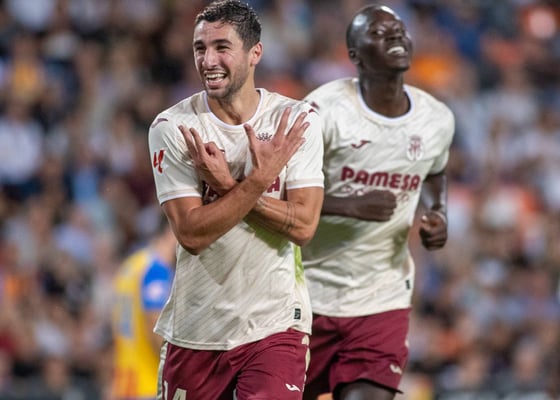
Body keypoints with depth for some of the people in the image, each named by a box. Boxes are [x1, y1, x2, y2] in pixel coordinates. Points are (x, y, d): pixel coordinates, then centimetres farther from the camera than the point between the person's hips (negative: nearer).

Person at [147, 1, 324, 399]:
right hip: (196, 328, 1)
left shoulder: (297, 120, -4)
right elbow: (192, 233, -14)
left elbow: (303, 226, -12)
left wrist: (227, 185, -19)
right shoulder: (172, 127, -7)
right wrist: (259, 178, -22)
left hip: (275, 324, -1)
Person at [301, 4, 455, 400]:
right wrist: (348, 206, -28)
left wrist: (438, 216, 2)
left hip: (383, 300, 2)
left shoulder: (438, 120, 1)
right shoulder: (325, 110, -15)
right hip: (311, 290, -2)